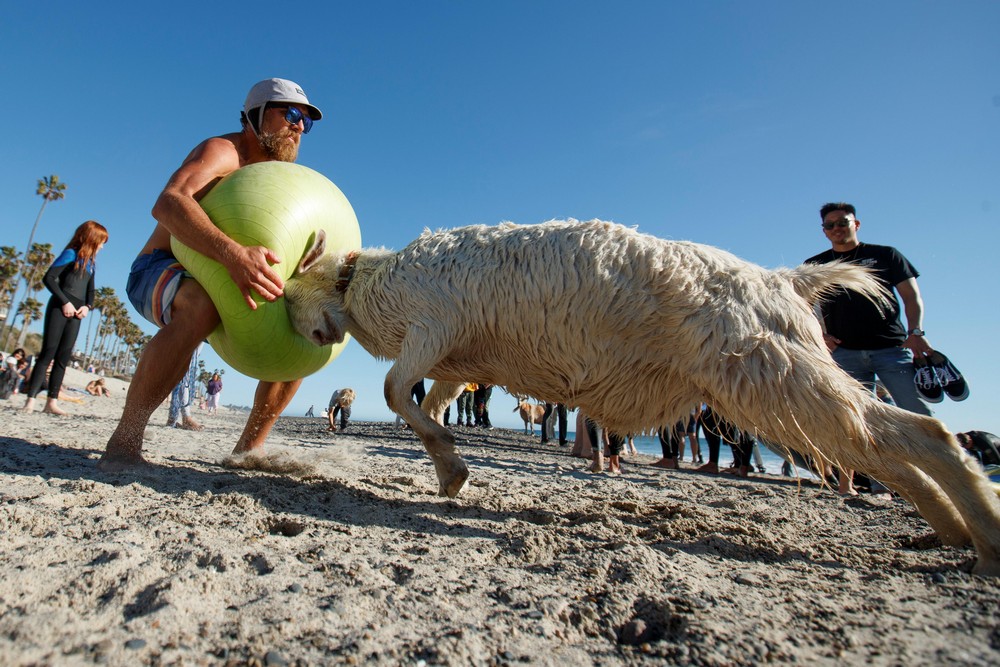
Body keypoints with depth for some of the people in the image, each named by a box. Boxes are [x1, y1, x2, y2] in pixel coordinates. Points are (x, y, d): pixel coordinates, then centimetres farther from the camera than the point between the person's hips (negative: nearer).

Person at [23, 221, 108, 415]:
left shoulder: (91, 262, 17)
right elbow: (49, 278, -11)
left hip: (76, 314, 6)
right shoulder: (71, 254, -3)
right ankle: (30, 399, -6)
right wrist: (65, 302, -15)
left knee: (63, 358, 4)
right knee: (48, 353, -9)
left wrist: (87, 306, 2)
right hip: (59, 309, -6)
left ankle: (52, 401, 5)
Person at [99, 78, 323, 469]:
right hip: (157, 272, -7)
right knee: (202, 305, -39)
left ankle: (249, 446, 1)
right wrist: (232, 253, -51)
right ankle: (124, 441, -27)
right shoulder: (221, 151, -13)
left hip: (213, 283, 7)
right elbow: (167, 204, -33)